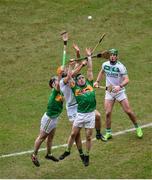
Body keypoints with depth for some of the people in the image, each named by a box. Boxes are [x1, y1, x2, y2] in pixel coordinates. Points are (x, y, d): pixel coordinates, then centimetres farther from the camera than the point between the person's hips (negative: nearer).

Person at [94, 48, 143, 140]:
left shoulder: (121, 66, -16)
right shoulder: (105, 64, -1)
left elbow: (127, 79, -23)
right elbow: (102, 72, 23)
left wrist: (120, 86, -38)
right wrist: (97, 81, 16)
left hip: (120, 91, -3)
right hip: (109, 92, 3)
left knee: (128, 111, -4)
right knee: (108, 113, -6)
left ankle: (137, 128, 17)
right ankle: (108, 133, 7)